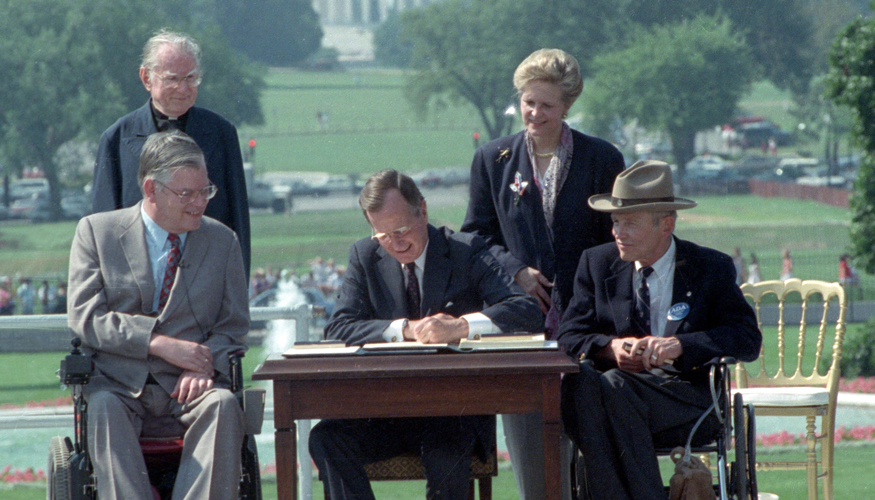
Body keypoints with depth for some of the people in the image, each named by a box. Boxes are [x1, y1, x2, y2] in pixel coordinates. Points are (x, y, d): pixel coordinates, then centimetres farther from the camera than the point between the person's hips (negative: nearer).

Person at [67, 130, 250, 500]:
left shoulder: (222, 241, 14)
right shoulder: (96, 232, 7)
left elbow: (234, 326, 11)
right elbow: (84, 317, -4)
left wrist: (205, 364, -12)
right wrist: (160, 343, -16)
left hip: (187, 387, 1)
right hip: (119, 385, -1)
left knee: (223, 405, -32)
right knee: (104, 409, -35)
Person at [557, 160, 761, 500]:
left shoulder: (711, 268, 7)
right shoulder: (597, 263, 15)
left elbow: (748, 339, -3)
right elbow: (569, 336, 8)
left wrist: (679, 345, -19)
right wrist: (611, 347, -16)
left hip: (689, 400, -3)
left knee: (615, 386, -34)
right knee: (576, 380, -33)